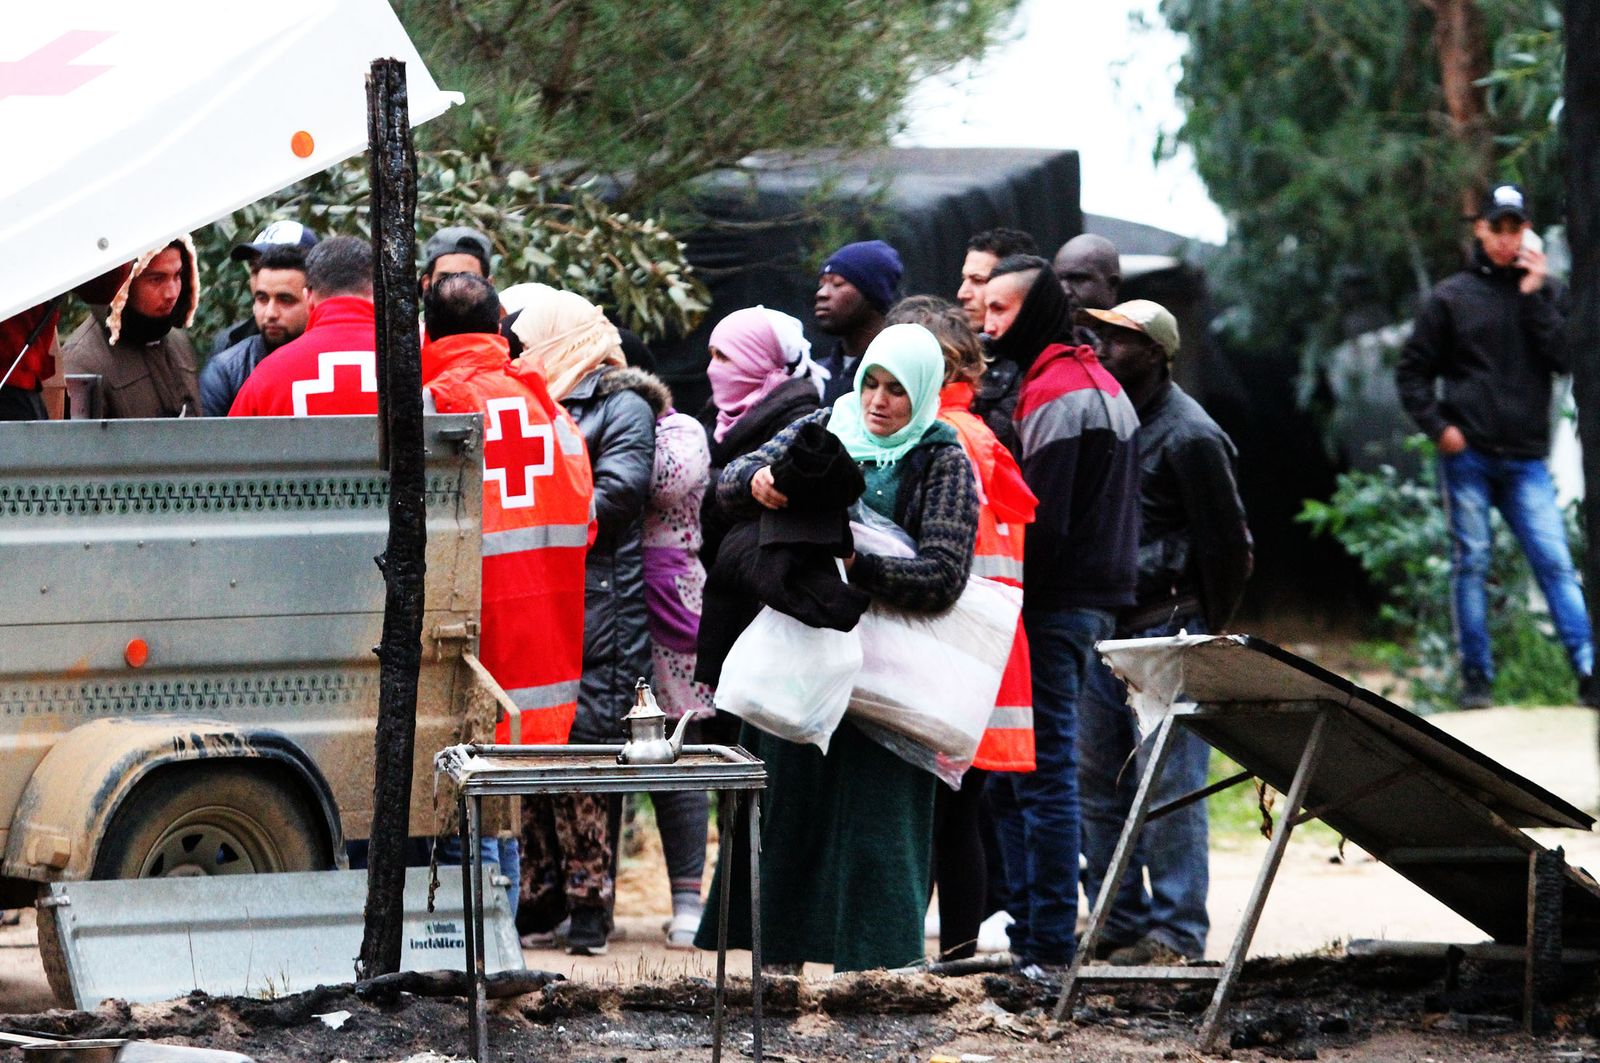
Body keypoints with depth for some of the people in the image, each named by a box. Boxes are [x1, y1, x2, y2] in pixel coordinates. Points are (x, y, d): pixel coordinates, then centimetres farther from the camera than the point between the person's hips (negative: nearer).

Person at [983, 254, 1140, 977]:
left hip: (1052, 611, -10)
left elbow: (1042, 519, -20)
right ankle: (1030, 933, 15)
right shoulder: (1101, 384, 19)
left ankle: (1048, 947, -9)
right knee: (1015, 779, 14)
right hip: (1095, 601, 10)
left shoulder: (1053, 393, -13)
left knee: (1041, 778, -9)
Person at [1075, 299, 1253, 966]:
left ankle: (1177, 931, -3)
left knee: (1168, 790, -7)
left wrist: (1207, 633, -5)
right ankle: (1119, 923, 18)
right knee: (1098, 789, 10)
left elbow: (1228, 547, -9)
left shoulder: (1189, 436, -12)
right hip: (1100, 635, 8)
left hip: (1165, 637, -8)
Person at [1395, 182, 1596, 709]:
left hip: (1525, 459, 1)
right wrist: (1437, 426, -5)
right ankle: (1476, 676, 7)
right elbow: (1412, 370, 8)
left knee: (1555, 562, -8)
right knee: (1470, 564, 1)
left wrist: (1534, 298, -7)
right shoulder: (1450, 298, 5)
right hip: (1468, 457, -1)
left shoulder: (1542, 293, 10)